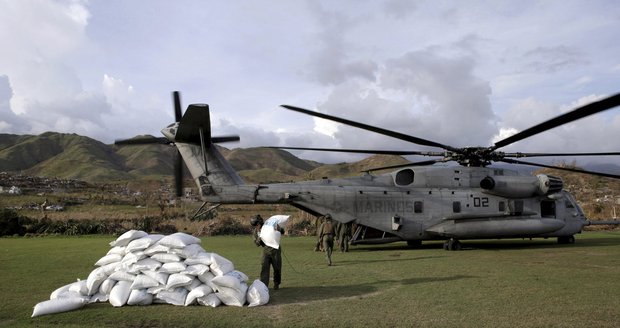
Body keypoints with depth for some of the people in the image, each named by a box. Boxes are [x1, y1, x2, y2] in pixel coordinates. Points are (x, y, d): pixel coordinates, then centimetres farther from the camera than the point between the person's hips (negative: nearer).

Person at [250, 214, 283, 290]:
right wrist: (259, 238, -18)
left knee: (277, 268, 5)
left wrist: (278, 228, -29)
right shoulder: (256, 231, 2)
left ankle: (276, 284, 23)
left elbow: (282, 231, -5)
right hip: (266, 250, 2)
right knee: (264, 268, -11)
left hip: (275, 250, -2)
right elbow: (257, 243, 4)